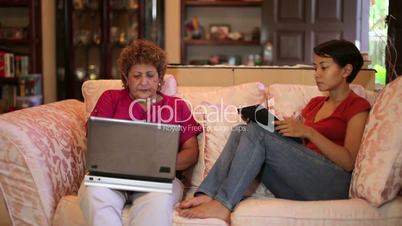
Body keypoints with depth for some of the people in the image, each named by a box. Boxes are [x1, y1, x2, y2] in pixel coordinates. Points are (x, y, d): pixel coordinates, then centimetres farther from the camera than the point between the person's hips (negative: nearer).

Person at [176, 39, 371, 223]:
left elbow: (348, 161, -10)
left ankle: (222, 204, -27)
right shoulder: (315, 103, 26)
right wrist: (272, 124, 0)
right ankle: (207, 195, -26)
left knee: (257, 131, -22)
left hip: (332, 183, -7)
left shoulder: (358, 106, 4)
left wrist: (308, 131, -16)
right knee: (240, 132, -9)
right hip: (300, 184, 7)